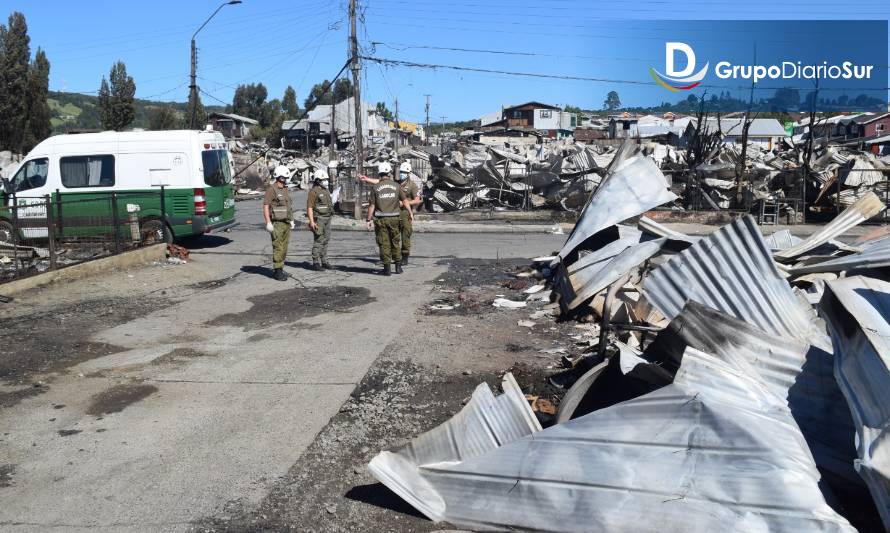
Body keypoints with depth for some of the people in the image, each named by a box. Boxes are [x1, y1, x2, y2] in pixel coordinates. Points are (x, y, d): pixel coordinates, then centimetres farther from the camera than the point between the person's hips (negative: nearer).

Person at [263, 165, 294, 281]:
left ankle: (280, 269, 17)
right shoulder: (272, 189, -11)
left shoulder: (286, 190, 14)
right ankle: (277, 271, -3)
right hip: (277, 224, -8)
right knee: (278, 248, -7)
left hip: (286, 223, 8)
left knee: (284, 248, 10)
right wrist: (268, 223, -20)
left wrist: (291, 220, 18)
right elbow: (265, 206, -14)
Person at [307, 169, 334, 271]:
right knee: (318, 241, -6)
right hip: (318, 219, -8)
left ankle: (324, 261, 16)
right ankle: (316, 263, -1)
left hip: (327, 218, 8)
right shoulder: (314, 191, -11)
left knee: (325, 240, 9)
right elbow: (309, 207, -15)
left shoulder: (326, 191, 14)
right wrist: (311, 221, -22)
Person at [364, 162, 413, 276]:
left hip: (380, 219, -2)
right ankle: (398, 266, 16)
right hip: (394, 218, 2)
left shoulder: (375, 187, -5)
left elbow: (372, 205, -7)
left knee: (384, 244, 3)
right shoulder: (396, 185, 0)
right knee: (395, 242, 14)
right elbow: (405, 200, 5)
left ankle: (387, 268, 3)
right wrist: (410, 213, 16)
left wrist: (368, 220, -1)